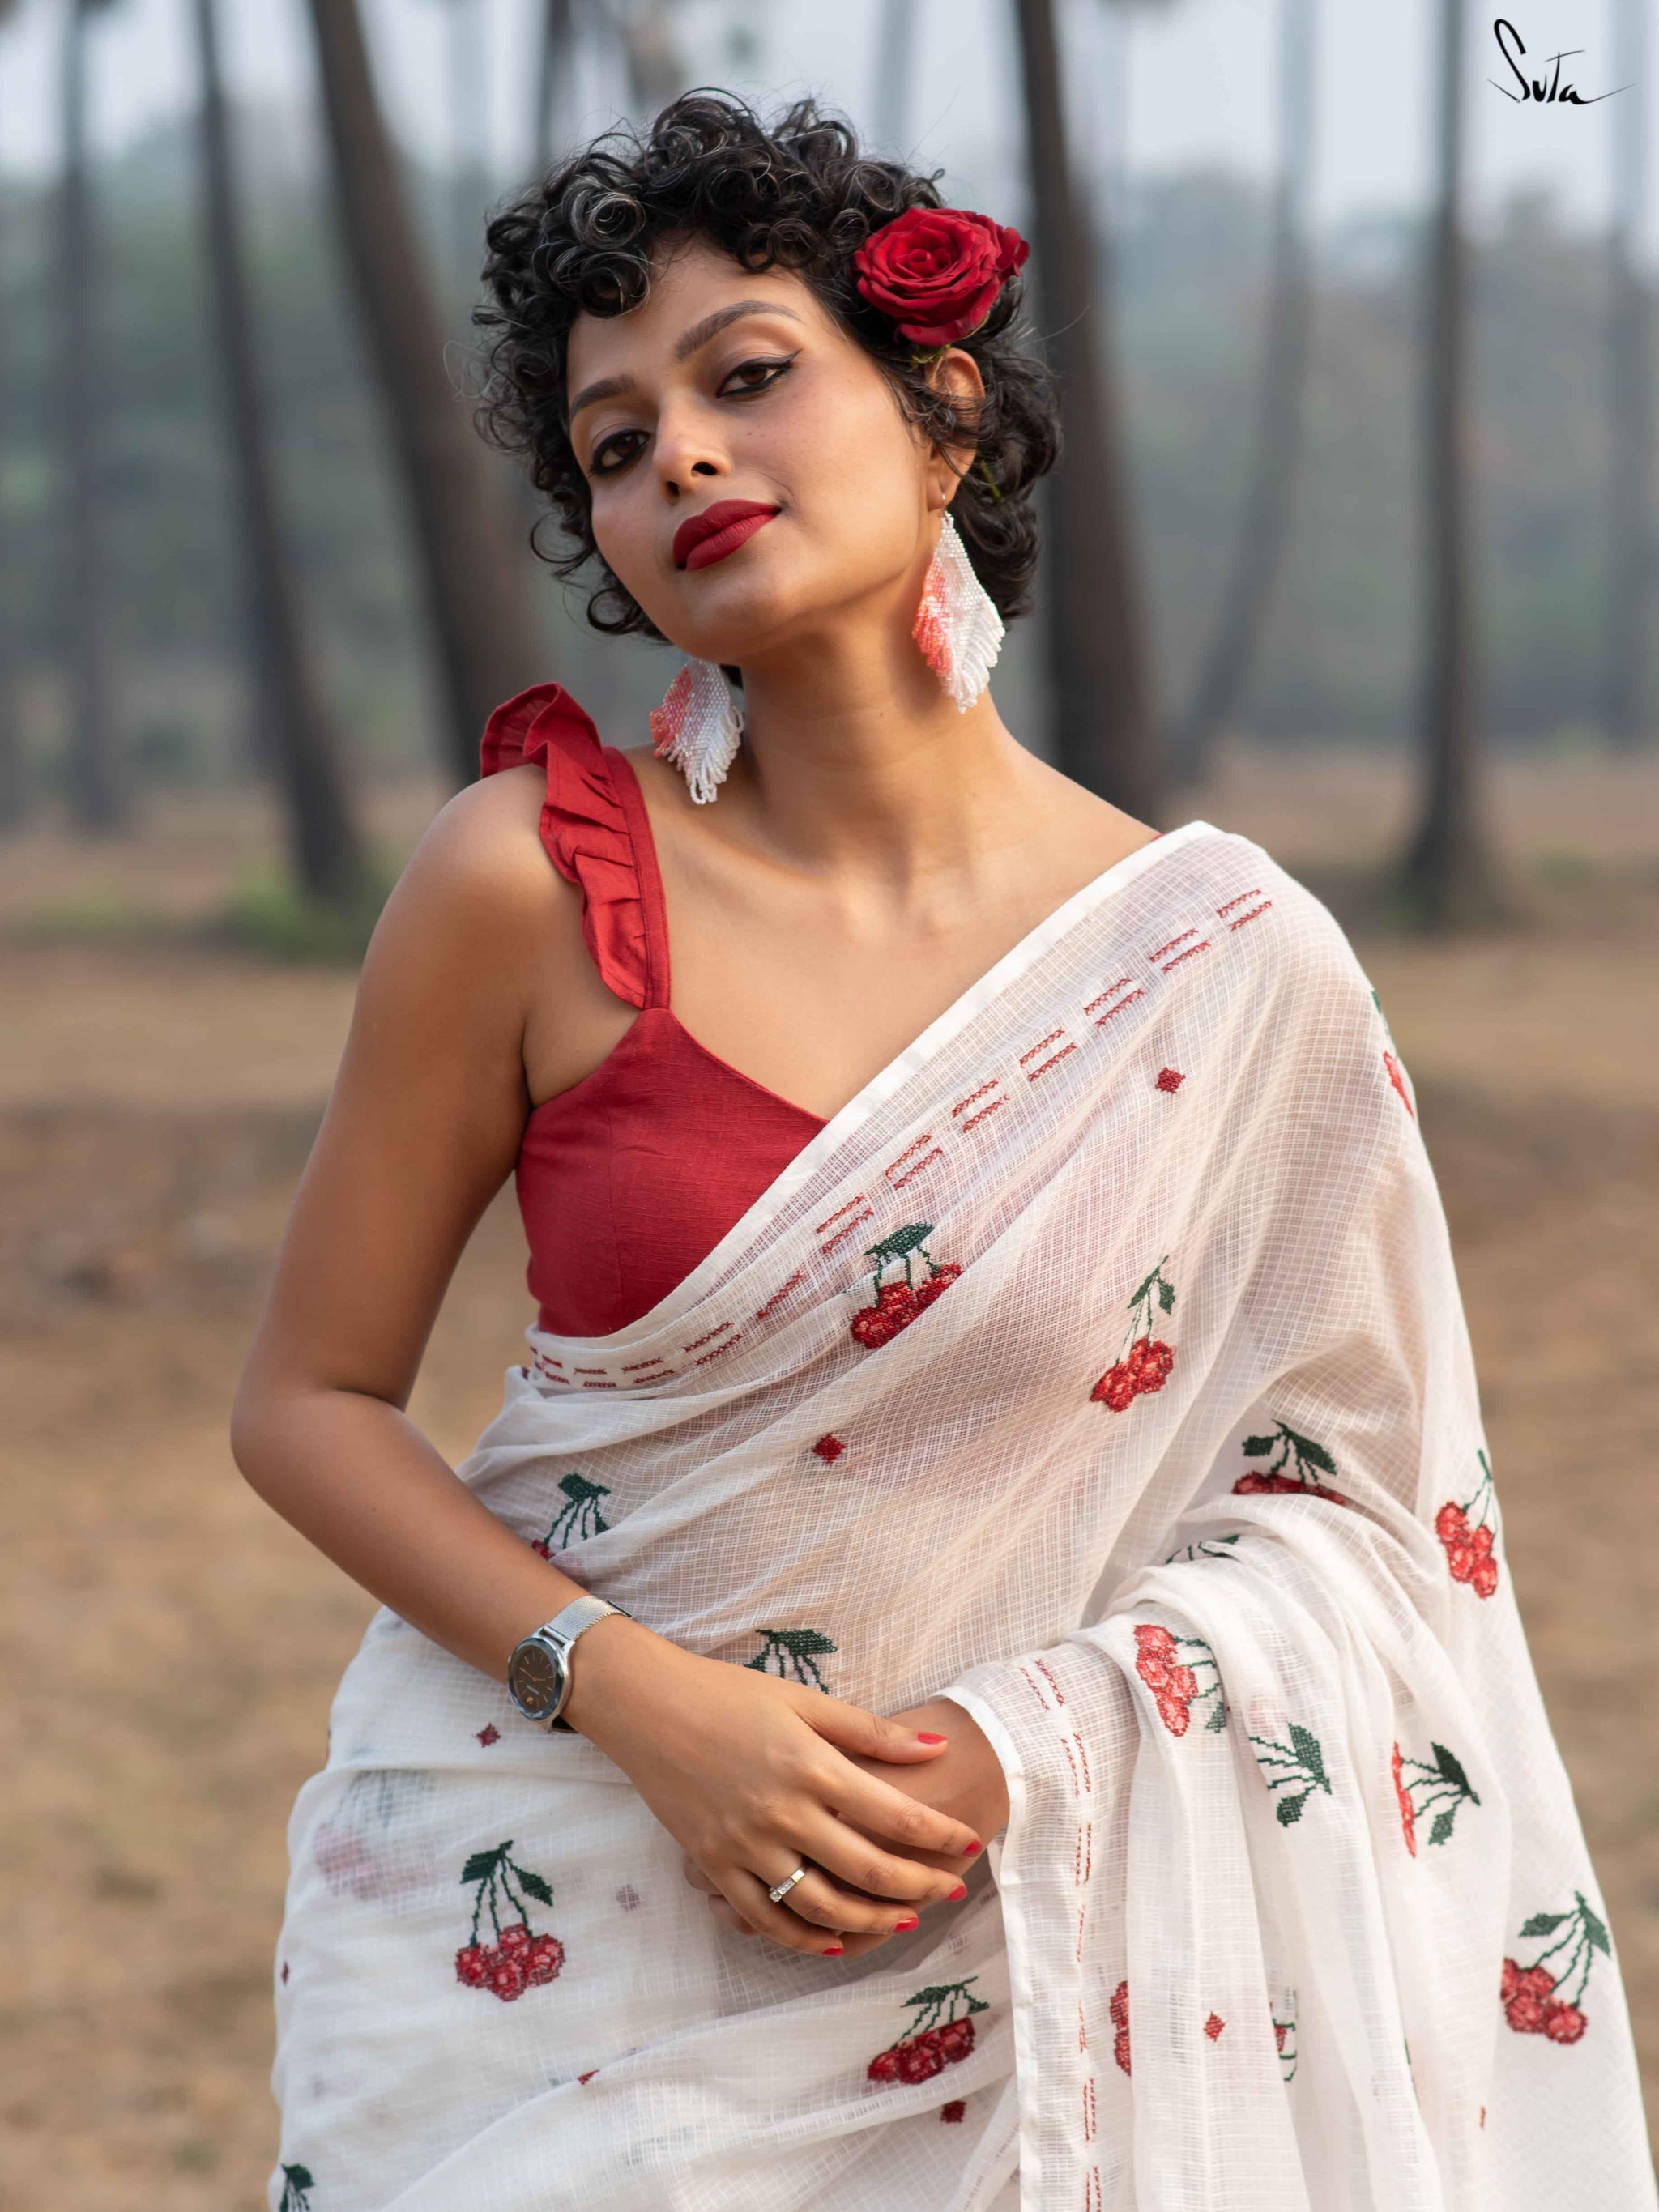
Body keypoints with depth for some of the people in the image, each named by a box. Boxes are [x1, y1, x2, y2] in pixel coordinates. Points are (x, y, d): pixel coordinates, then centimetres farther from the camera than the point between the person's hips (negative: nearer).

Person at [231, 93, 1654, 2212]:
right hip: (529, 1923, 0)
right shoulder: (532, 883, -10)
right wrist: (641, 1698, -16)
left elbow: (1347, 1499, 0)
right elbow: (310, 1402, -3)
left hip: (977, 1940, 1)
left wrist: (1024, 1743, -14)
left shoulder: (1239, 974, -8)